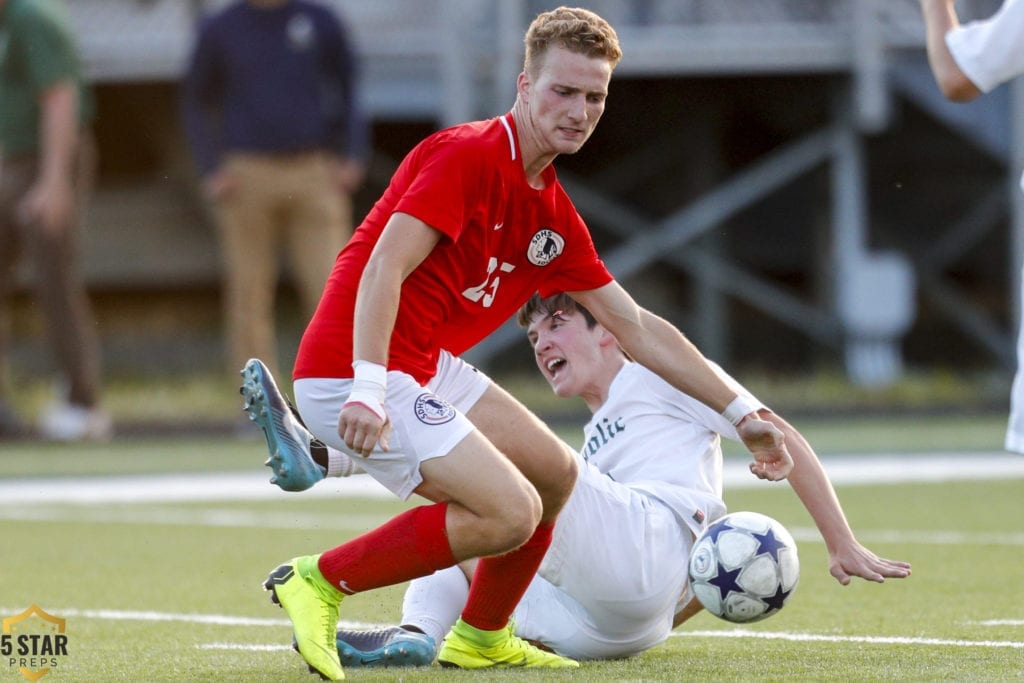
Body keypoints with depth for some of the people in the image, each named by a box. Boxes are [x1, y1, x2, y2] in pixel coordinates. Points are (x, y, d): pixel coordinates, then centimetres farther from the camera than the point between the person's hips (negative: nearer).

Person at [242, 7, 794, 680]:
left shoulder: (554, 216, 14)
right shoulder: (469, 155, -14)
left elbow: (638, 329, 21)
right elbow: (384, 268, -23)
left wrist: (742, 414, 19)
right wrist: (368, 389, -34)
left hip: (429, 370, 10)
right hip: (353, 372, -10)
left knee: (554, 472, 16)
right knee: (510, 511, -18)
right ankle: (320, 580, -10)